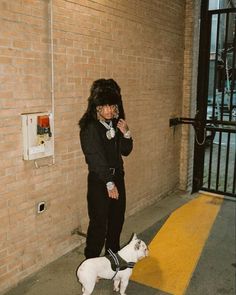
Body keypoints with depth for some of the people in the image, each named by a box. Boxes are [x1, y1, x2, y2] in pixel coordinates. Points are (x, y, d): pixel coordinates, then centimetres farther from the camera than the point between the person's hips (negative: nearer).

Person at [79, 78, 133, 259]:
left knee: (117, 218, 17)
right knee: (99, 222, -1)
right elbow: (96, 158, -18)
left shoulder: (115, 124, 5)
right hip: (99, 180, -7)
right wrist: (108, 183, -20)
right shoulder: (90, 128, -15)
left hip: (117, 176, 7)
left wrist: (126, 133, -10)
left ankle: (113, 255, 37)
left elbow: (125, 151, 8)